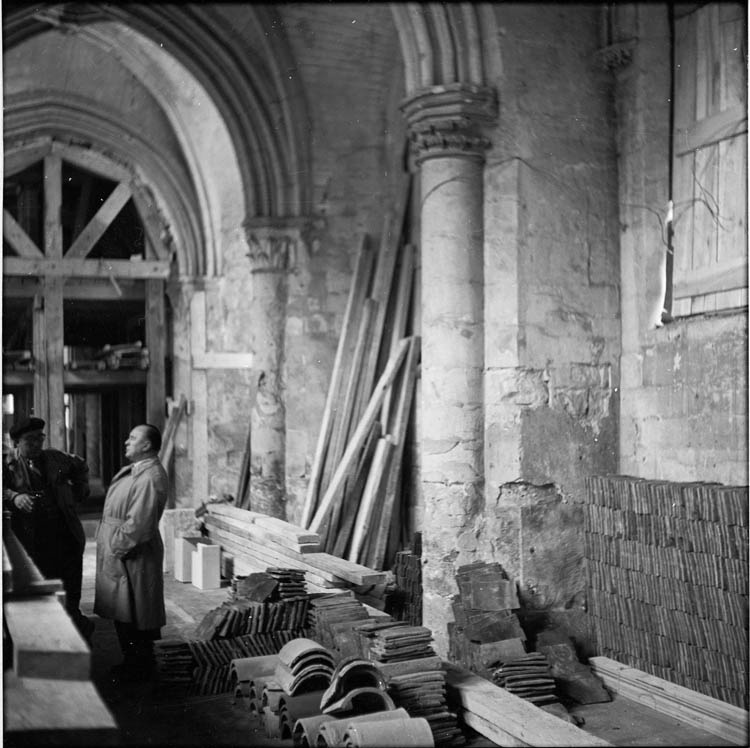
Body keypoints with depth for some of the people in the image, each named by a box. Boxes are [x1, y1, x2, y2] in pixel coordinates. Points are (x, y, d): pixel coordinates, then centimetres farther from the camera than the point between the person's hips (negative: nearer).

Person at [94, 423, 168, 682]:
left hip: (132, 558, -10)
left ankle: (140, 669, 15)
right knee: (123, 613, 18)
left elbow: (137, 524, -25)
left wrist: (117, 551, -18)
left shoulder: (150, 478, -22)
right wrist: (111, 550, 15)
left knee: (133, 616, 2)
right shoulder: (134, 470, 11)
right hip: (117, 554, 10)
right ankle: (133, 661, 31)